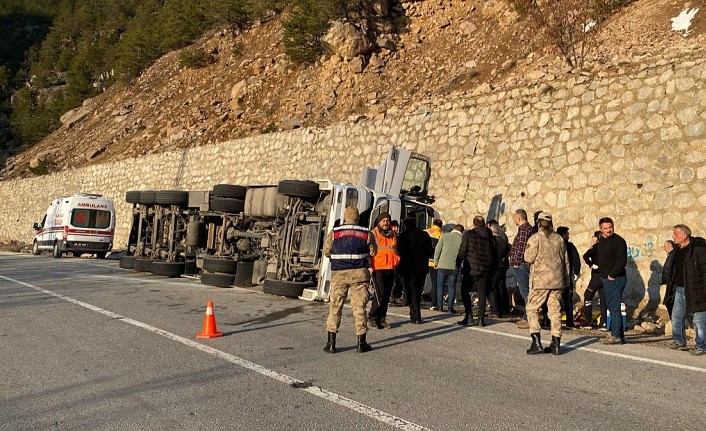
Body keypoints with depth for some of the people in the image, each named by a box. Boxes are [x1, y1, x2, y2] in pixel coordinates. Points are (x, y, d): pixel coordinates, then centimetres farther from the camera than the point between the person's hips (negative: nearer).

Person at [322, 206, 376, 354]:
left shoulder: (334, 233, 0)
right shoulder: (366, 233, 1)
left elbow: (326, 251, 7)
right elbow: (373, 252, 9)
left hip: (339, 274, 0)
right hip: (359, 274, 0)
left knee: (335, 306, 7)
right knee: (359, 306, 6)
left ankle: (331, 343, 6)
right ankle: (361, 343, 11)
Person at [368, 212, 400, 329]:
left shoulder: (393, 234, 16)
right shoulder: (374, 233, -1)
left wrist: (396, 263, 19)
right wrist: (369, 266, -14)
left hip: (390, 268, 6)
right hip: (378, 268, -6)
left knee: (387, 294, 7)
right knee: (380, 294, -12)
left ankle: (382, 319, 15)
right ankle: (372, 317, -1)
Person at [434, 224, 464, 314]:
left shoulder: (445, 236, -1)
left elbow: (437, 250, 0)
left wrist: (435, 262, 10)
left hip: (443, 266, 0)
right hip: (454, 267, 0)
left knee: (440, 285, 11)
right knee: (452, 287, 9)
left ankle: (440, 305, 10)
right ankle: (450, 307, 6)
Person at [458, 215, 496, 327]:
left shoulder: (468, 234, -6)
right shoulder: (489, 236, 5)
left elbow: (462, 252, -8)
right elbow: (493, 254, 6)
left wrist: (460, 259, 11)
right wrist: (491, 269, 16)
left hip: (471, 268, -3)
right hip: (485, 269, 3)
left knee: (465, 292, 7)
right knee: (482, 293, 8)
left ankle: (469, 316, -2)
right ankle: (481, 318, 5)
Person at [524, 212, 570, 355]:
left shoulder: (535, 238, -8)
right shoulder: (559, 239, 8)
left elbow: (528, 258, -10)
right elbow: (565, 261, 13)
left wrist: (528, 250, 11)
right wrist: (567, 279, 21)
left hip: (540, 280, -5)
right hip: (557, 281, 5)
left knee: (532, 309, 4)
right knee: (555, 311, 9)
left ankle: (537, 343, -5)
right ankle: (556, 343, 10)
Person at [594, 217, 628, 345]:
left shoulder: (619, 241, -10)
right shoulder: (601, 242, 16)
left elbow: (622, 261, -17)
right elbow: (597, 258, 23)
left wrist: (612, 274, -15)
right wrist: (602, 273, 9)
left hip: (615, 279, -9)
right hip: (606, 279, 9)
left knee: (614, 307, -8)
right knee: (613, 307, 11)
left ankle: (616, 336, -5)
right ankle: (619, 334, 18)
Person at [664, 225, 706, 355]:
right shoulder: (678, 249, 11)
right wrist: (671, 286, 19)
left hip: (695, 290, -8)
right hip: (680, 289, 8)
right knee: (676, 316, 14)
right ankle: (679, 341, 28)